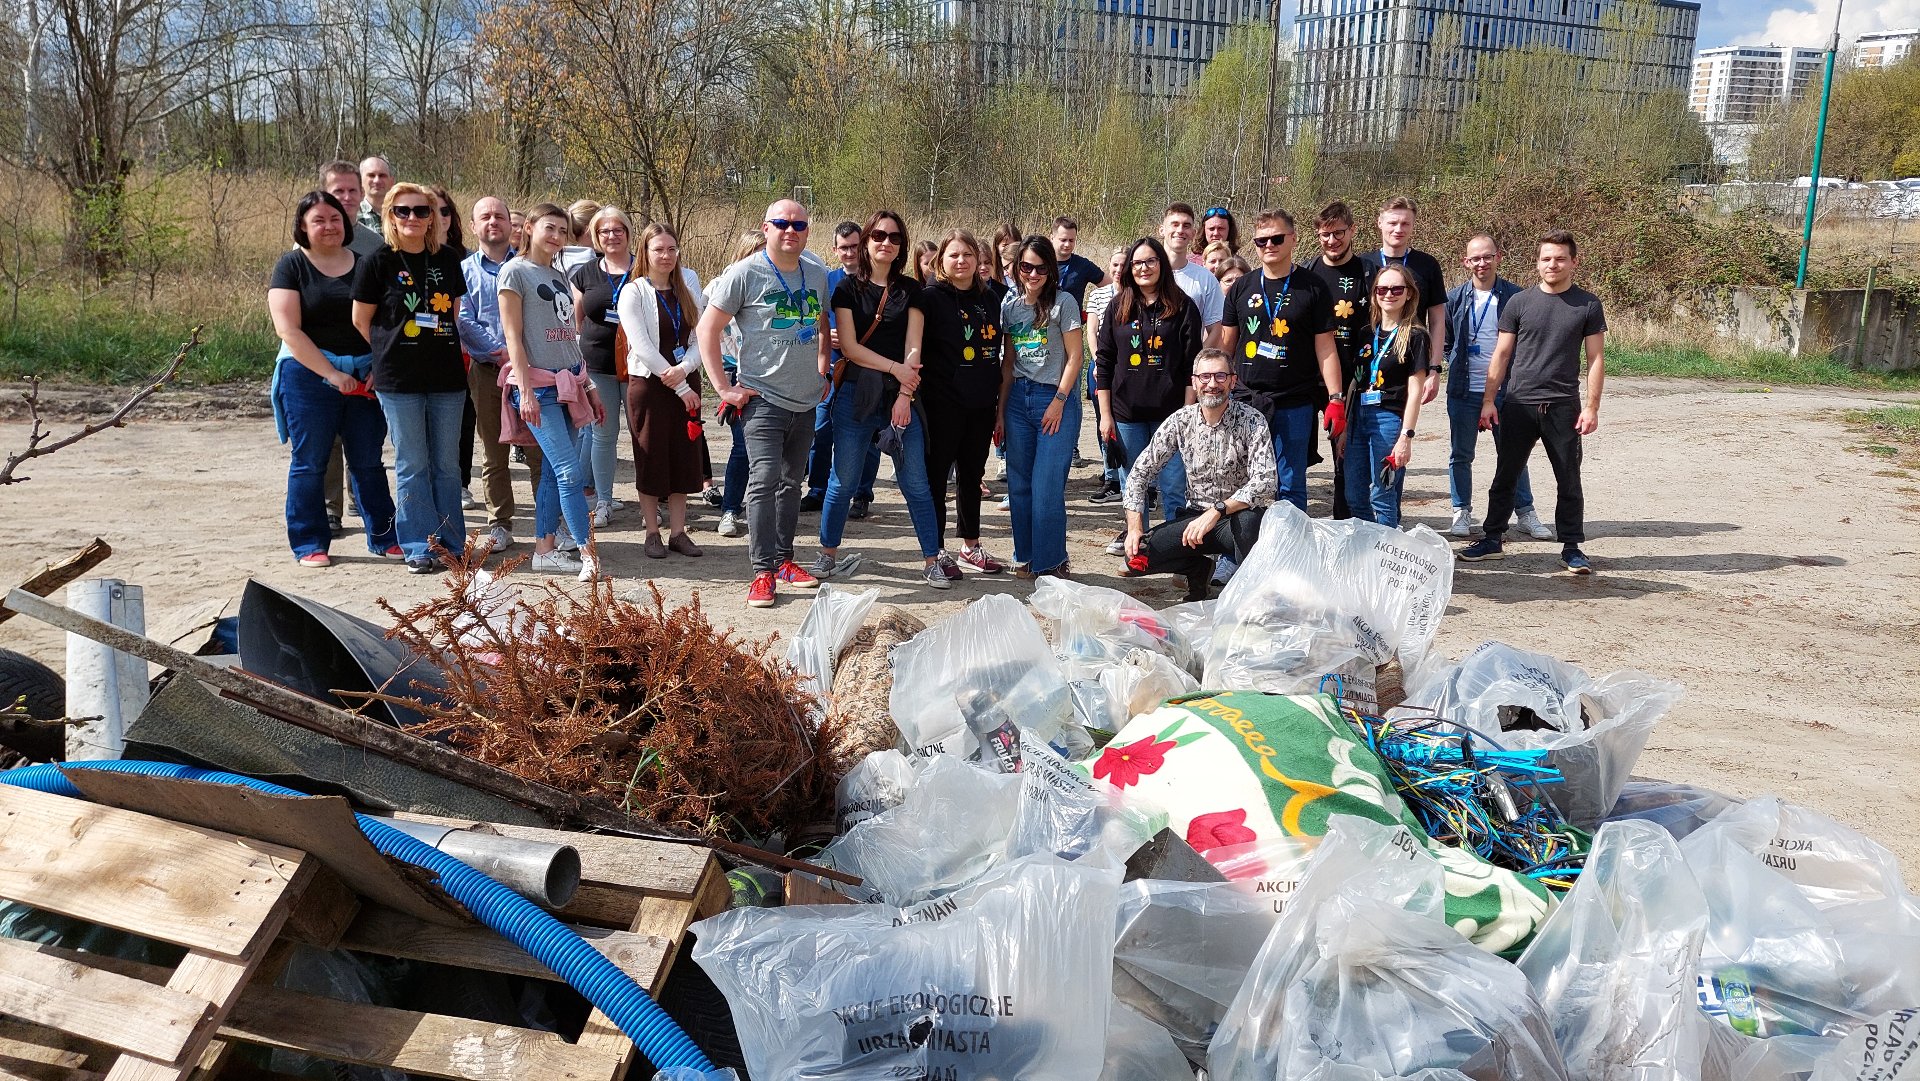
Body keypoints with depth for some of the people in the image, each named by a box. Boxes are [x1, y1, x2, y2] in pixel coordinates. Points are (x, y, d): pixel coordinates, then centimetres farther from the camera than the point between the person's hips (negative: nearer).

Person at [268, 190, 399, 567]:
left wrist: (378, 368, -7)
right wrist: (332, 373, -15)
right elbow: (289, 330, -10)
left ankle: (383, 536, 17)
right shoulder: (292, 266, -1)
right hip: (309, 374, -3)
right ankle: (309, 544, 13)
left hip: (365, 376, 3)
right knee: (310, 462, 3)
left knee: (368, 460, 8)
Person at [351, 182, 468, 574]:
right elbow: (361, 321, 2)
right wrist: (392, 352, 1)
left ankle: (452, 542, 17)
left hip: (447, 378, 4)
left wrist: (445, 350, 10)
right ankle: (421, 548, 9)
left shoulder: (447, 261, 8)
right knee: (412, 465, 2)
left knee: (447, 464, 9)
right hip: (399, 380, -3)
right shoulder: (378, 262, -3)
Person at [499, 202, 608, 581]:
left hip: (569, 384, 7)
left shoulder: (560, 276, 18)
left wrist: (590, 386, 18)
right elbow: (513, 337, -9)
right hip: (538, 386, -7)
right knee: (570, 470, -11)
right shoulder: (516, 271, -3)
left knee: (553, 471, 7)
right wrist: (525, 391, -17)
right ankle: (588, 554, -9)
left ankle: (545, 550, 13)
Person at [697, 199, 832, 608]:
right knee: (764, 480, -13)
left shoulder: (817, 273, 8)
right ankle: (763, 571, -8)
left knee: (792, 482, 14)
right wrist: (724, 388, -11)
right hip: (763, 399, -6)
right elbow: (707, 329, -8)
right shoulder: (744, 274, -9)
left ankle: (784, 558, 26)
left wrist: (822, 371, 14)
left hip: (805, 401, 6)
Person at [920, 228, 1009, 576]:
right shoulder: (931, 298, -6)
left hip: (981, 405, 6)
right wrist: (918, 398, -16)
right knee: (936, 474, 2)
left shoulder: (989, 299, 11)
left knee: (972, 475, 14)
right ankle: (936, 550, 11)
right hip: (942, 404, -5)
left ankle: (970, 545, 25)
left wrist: (999, 401, 14)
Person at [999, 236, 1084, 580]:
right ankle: (1025, 558, 17)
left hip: (1056, 398, -5)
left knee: (1047, 486, -7)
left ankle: (1050, 562, 3)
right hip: (1018, 397, 5)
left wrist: (1059, 401, -11)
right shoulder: (1010, 305, 11)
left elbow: (1075, 357, -5)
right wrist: (1001, 408, 10)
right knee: (1018, 484, 6)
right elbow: (1008, 361, 14)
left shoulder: (1063, 302, -4)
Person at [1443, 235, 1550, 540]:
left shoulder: (1516, 296, -3)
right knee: (1460, 455, 7)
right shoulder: (1455, 298, 2)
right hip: (1464, 391, 1)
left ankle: (1525, 512, 16)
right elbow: (1445, 341, 13)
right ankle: (1461, 512, 18)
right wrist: (1458, 366, 4)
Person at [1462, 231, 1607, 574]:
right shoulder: (1519, 303, 4)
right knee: (1506, 476, 8)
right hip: (1518, 404, 1)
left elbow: (1595, 359, 3)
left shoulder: (1588, 306, 3)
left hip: (1563, 407, -1)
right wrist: (1488, 400, 1)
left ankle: (1571, 547, 14)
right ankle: (1492, 540, 18)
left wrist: (1592, 407, -4)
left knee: (1569, 481, 4)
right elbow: (1501, 354, 7)